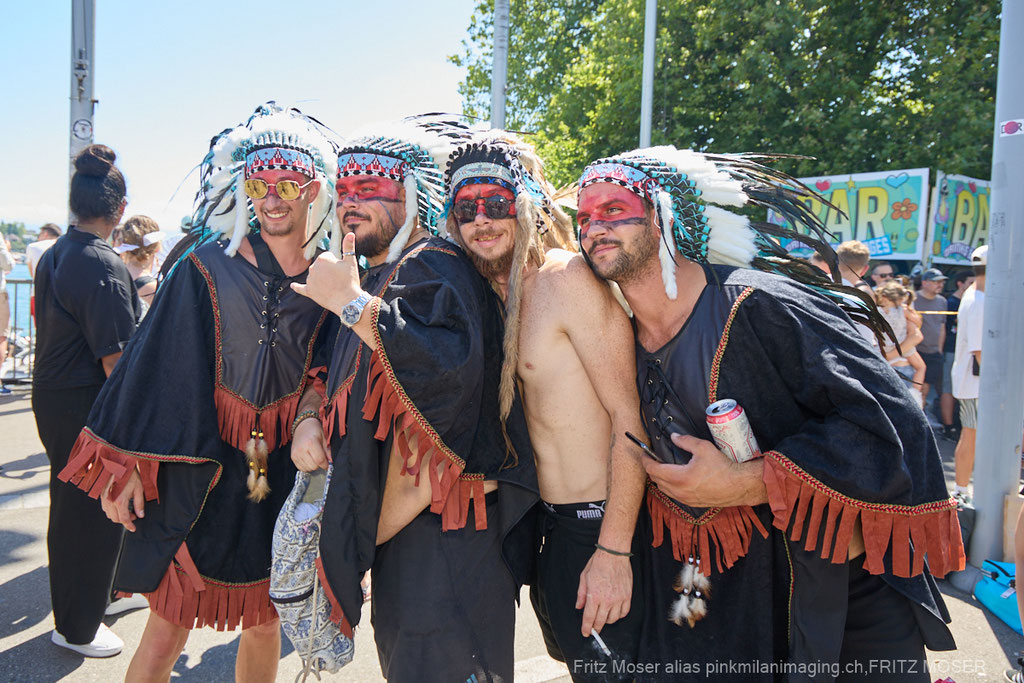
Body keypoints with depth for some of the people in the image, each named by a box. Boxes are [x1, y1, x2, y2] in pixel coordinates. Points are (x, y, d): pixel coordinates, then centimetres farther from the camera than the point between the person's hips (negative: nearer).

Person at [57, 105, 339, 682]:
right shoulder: (207, 267, -5)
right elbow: (159, 364, -5)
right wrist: (128, 463, -7)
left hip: (282, 467, 2)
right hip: (198, 467, -2)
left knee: (263, 623, 15)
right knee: (172, 618, 4)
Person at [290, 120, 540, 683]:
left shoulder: (433, 268, -14)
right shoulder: (371, 278, 16)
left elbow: (454, 363, -33)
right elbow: (330, 373, 23)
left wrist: (354, 305, -27)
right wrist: (310, 417, 2)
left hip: (443, 530, -9)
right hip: (391, 520, 10)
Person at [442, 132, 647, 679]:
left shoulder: (568, 277, -18)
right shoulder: (501, 292, 7)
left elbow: (628, 417, -20)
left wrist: (614, 551, -21)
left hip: (598, 523, -8)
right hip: (547, 522, 8)